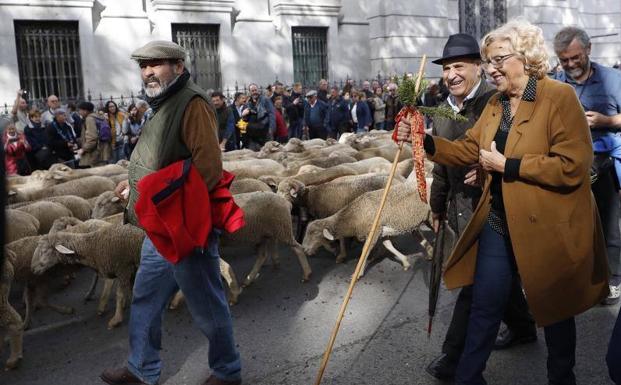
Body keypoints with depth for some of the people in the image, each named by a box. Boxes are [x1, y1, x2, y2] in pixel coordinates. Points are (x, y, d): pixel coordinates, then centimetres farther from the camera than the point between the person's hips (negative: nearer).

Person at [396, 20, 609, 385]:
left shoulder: (560, 96, -15)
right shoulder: (495, 104, 8)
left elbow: (573, 166, -23)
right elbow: (468, 149, 7)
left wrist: (507, 165, -21)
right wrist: (424, 140, -7)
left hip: (548, 228, -5)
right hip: (499, 224, 6)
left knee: (555, 310, 16)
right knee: (486, 307, 13)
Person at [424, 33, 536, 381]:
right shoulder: (443, 111, 9)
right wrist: (437, 207, 22)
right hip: (461, 210, 8)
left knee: (476, 281, -1)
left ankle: (455, 357, 11)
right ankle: (522, 327, 43)